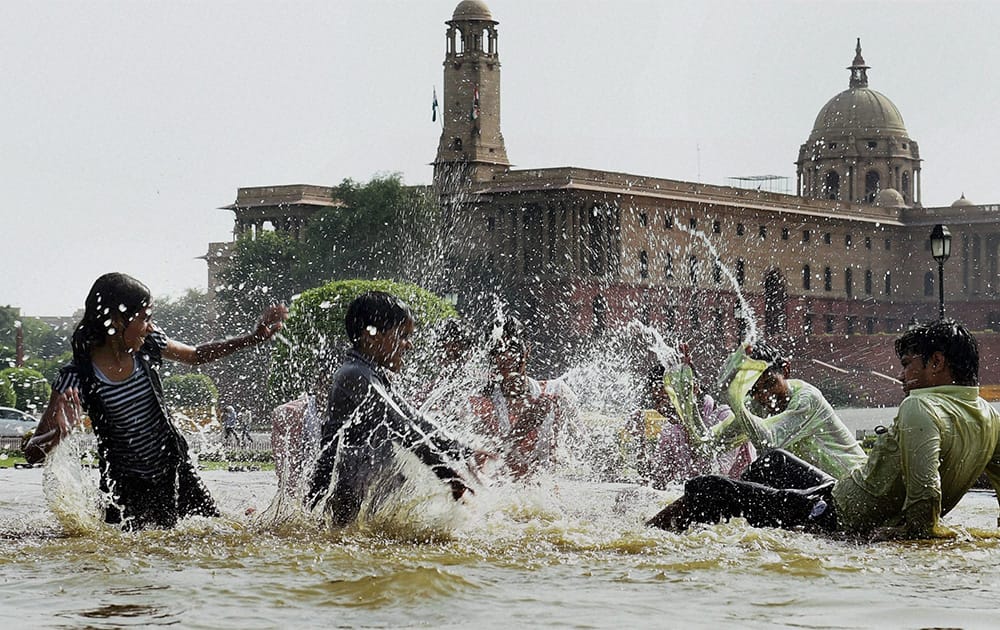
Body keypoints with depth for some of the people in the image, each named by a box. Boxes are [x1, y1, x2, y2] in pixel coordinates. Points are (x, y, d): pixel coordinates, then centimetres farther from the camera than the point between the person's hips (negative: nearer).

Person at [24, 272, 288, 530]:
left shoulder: (148, 345, -7)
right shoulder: (78, 378, -23)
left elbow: (195, 356, 16)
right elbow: (33, 453, -25)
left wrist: (254, 338, 10)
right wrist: (56, 435, -49)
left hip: (175, 469, 5)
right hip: (128, 487, -5)